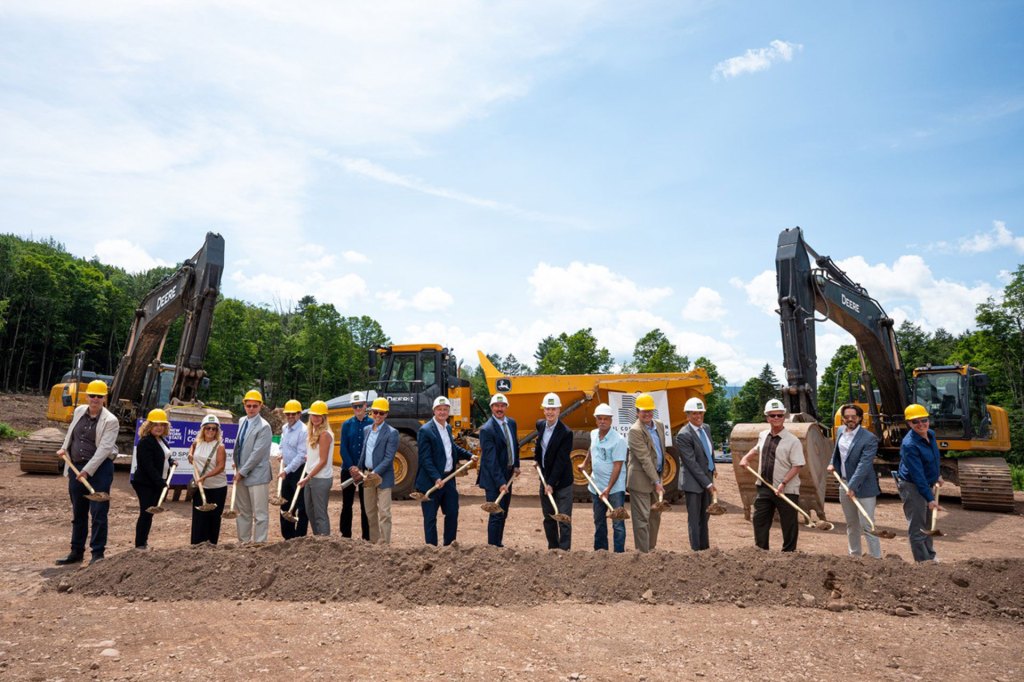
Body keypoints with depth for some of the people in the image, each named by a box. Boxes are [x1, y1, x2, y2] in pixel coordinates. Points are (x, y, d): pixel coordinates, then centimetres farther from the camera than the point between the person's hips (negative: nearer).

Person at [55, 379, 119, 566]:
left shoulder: (110, 420, -12)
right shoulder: (79, 411, 7)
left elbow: (104, 448, -18)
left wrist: (87, 470, -22)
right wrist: (64, 448, 17)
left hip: (100, 468, -6)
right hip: (76, 468, 7)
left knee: (98, 512, -4)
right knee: (78, 513, 15)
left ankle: (98, 553, 4)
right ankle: (77, 552, 27)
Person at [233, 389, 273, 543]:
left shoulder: (264, 427, -15)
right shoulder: (242, 421, 9)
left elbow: (257, 453, -17)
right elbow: (239, 446, 17)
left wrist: (242, 472, -13)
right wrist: (237, 467, 6)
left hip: (257, 476, -8)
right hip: (241, 474, 8)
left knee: (260, 514, -1)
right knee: (243, 512, 18)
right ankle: (243, 541, 30)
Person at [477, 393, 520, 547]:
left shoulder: (511, 423, 5)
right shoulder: (487, 430, -19)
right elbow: (491, 459, -23)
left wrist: (516, 465, 10)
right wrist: (500, 482, -26)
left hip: (507, 475, 8)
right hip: (493, 478, -8)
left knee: (503, 514, 17)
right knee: (496, 515, -5)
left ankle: (498, 544, 30)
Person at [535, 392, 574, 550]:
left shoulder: (566, 433, -19)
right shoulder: (540, 425, 2)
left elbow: (561, 461, -21)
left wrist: (551, 483, -22)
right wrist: (537, 458, 14)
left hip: (562, 482, -7)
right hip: (545, 479, 7)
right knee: (548, 518, 16)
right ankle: (552, 549, 29)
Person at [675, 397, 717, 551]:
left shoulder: (706, 428, 6)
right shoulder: (683, 435, -19)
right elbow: (692, 463, -19)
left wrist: (713, 468, 14)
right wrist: (707, 483, -19)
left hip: (707, 479, 8)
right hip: (693, 482, -8)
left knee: (704, 517, 17)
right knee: (694, 519, 1)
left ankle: (705, 547, 29)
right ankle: (696, 550, 8)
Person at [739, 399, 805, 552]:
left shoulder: (792, 441, -13)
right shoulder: (763, 436, 6)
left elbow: (797, 466, -15)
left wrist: (783, 483, -23)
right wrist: (746, 458, 14)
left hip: (786, 490, -6)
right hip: (764, 487, 6)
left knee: (788, 525, 6)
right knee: (759, 521, 10)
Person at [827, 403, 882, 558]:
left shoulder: (869, 439, -17)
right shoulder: (840, 431, 5)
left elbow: (864, 465, -24)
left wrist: (852, 486, -30)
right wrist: (832, 463, 9)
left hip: (863, 487, -7)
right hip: (844, 484, 7)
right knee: (851, 525, 19)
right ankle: (855, 555, 32)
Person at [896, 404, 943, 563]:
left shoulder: (931, 434, -1)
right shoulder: (909, 445, -26)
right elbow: (917, 475, -26)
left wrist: (937, 476, 24)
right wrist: (930, 498, -25)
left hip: (927, 484, 9)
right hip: (911, 486, -9)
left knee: (926, 524, 23)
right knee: (917, 528, -3)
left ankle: (931, 557, 38)